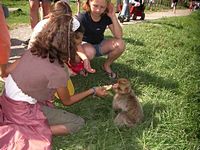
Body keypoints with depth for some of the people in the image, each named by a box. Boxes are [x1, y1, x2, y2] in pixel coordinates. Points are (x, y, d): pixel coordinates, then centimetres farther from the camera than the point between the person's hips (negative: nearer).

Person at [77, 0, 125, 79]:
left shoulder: (107, 17, -13)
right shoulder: (82, 17, -23)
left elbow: (119, 36, -20)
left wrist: (113, 17, -28)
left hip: (99, 45, 4)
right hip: (85, 45, -4)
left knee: (120, 44, -22)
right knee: (89, 51, -40)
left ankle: (106, 65, 3)